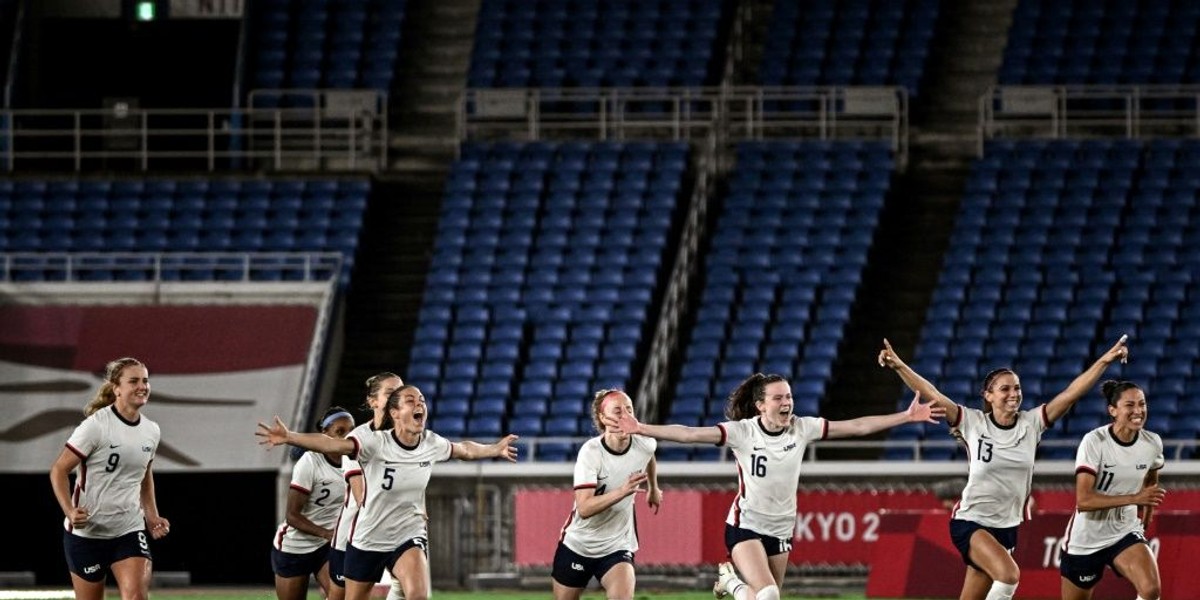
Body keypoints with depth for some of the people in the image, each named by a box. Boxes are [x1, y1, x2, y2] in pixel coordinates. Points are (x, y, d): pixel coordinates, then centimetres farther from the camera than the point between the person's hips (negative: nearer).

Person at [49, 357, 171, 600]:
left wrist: (152, 516, 13)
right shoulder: (96, 425, -14)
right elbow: (59, 470, -12)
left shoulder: (151, 431, 4)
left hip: (130, 529, 4)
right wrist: (70, 512, -25)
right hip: (86, 532, -4)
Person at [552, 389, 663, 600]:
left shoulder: (644, 444, -11)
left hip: (617, 547, 2)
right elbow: (584, 508, -33)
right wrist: (622, 491, -44)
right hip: (578, 544, -2)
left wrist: (653, 488, 33)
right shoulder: (590, 452, -23)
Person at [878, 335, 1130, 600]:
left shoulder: (1031, 423, 0)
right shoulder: (973, 422, -7)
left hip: (1006, 526, 4)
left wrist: (1104, 361, -14)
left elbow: (1071, 393, -6)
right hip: (970, 522, -4)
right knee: (1008, 574, -29)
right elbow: (931, 394, -11)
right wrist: (899, 366, -22)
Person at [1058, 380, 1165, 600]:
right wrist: (1134, 498, -32)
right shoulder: (1094, 442, -20)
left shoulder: (1152, 443, -5)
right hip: (1086, 539, -3)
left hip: (1126, 533, 3)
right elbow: (1083, 500, -27)